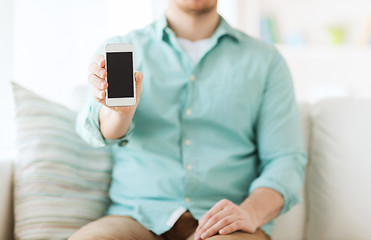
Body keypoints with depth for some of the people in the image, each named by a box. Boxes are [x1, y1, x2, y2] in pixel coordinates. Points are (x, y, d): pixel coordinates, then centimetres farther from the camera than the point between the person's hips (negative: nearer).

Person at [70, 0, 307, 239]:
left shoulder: (266, 59, 13)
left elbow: (286, 159, 5)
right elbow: (102, 130, -6)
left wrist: (250, 213, -16)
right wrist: (121, 108, -32)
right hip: (137, 217, 0)